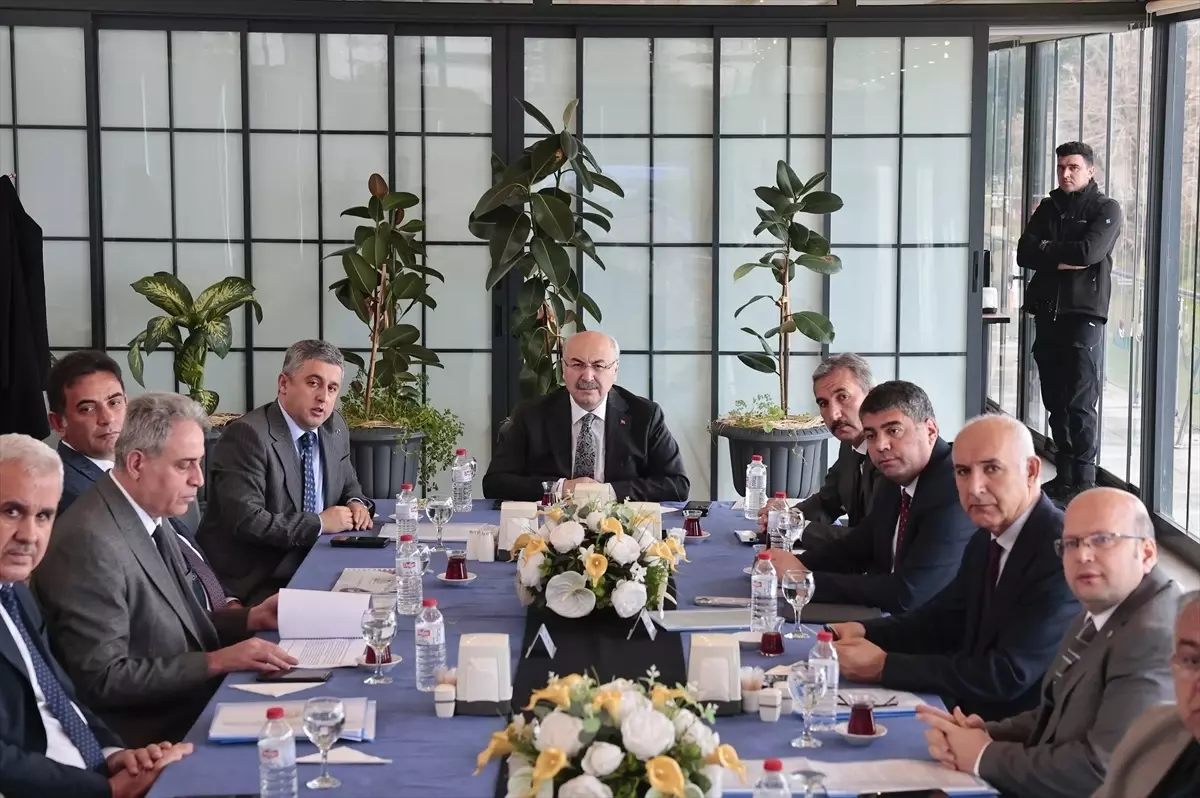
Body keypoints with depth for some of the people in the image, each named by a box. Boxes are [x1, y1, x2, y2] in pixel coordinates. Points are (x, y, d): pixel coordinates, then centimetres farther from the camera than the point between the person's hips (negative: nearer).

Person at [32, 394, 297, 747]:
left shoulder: (151, 516, 6)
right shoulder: (91, 543, -21)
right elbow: (103, 678, -21)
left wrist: (250, 619, 2)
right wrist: (216, 661, -21)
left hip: (196, 700, 9)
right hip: (152, 739, -9)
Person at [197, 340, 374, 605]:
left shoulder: (335, 429, 9)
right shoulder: (248, 435, -16)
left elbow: (349, 485, 26)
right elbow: (247, 521, -24)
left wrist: (356, 504, 2)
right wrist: (320, 522, -17)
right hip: (255, 583, -8)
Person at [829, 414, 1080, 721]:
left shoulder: (1065, 550, -21)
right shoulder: (985, 542, 6)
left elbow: (1008, 675, -25)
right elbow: (942, 620, 18)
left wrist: (884, 666, -22)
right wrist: (864, 632, -2)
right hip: (973, 714, 7)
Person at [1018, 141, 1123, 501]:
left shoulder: (1106, 209, 1)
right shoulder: (1048, 208, 16)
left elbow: (1089, 251, -15)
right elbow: (1024, 254, 3)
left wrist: (1046, 249, -3)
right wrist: (1064, 259, -10)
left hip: (1083, 314, -5)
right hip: (1047, 313, 6)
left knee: (1080, 402, -9)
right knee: (1055, 401, 9)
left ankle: (1083, 481, -7)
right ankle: (1064, 475, 16)